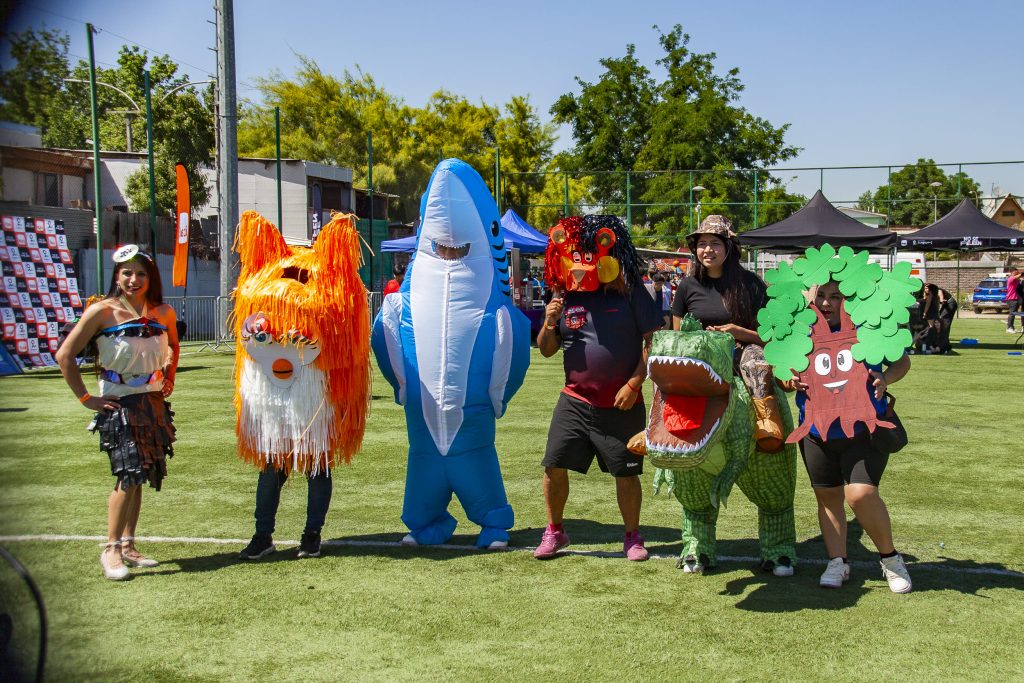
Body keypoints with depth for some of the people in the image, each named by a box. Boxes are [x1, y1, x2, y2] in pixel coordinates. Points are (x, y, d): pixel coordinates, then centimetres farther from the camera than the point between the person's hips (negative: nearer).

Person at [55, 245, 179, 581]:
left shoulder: (163, 312, 3)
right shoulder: (102, 311, -11)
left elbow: (173, 345, 26)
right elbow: (65, 356, -10)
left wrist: (169, 380, 13)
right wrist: (86, 398, -11)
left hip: (153, 402, 5)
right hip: (118, 403, -5)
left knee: (139, 476, 8)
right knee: (129, 475, -14)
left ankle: (128, 545, 18)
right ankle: (111, 548, -2)